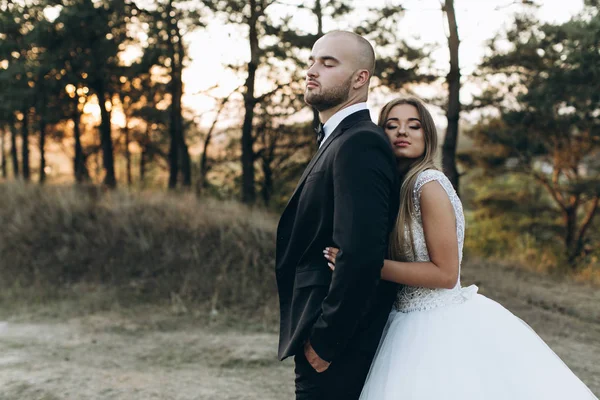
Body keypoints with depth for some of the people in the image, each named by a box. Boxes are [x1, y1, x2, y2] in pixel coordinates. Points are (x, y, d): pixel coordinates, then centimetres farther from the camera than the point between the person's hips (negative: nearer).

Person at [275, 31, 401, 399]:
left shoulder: (359, 143, -18)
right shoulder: (338, 140, 14)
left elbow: (361, 254, -28)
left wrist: (324, 341, -20)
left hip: (339, 350, -10)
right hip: (327, 341, 10)